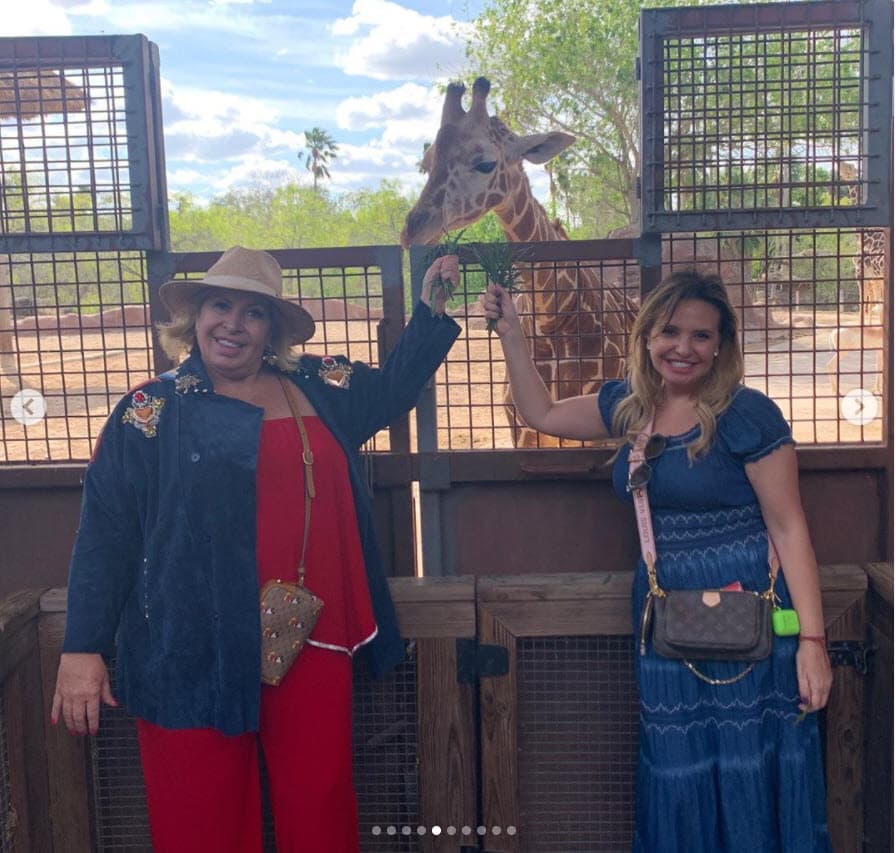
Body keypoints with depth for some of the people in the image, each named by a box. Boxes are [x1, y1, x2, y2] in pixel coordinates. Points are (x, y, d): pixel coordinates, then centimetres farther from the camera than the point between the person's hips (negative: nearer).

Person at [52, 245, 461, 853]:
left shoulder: (317, 387, 11)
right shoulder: (152, 410, 0)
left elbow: (393, 388, 26)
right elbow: (104, 533, -1)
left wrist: (431, 308, 15)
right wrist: (83, 648, -6)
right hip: (196, 650, -3)